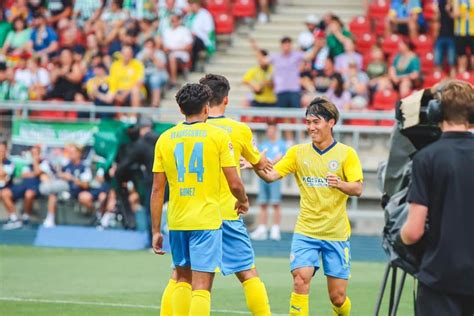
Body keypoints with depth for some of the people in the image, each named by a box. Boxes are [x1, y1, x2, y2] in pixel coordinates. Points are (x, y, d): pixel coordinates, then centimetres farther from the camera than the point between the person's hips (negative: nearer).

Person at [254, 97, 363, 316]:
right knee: (301, 279, -20)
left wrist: (340, 184, -33)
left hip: (336, 234, -1)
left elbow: (358, 189, -12)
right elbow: (271, 175, -4)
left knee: (338, 297, 1)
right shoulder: (298, 152, 5)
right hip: (305, 231, 1)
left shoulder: (346, 153, -2)